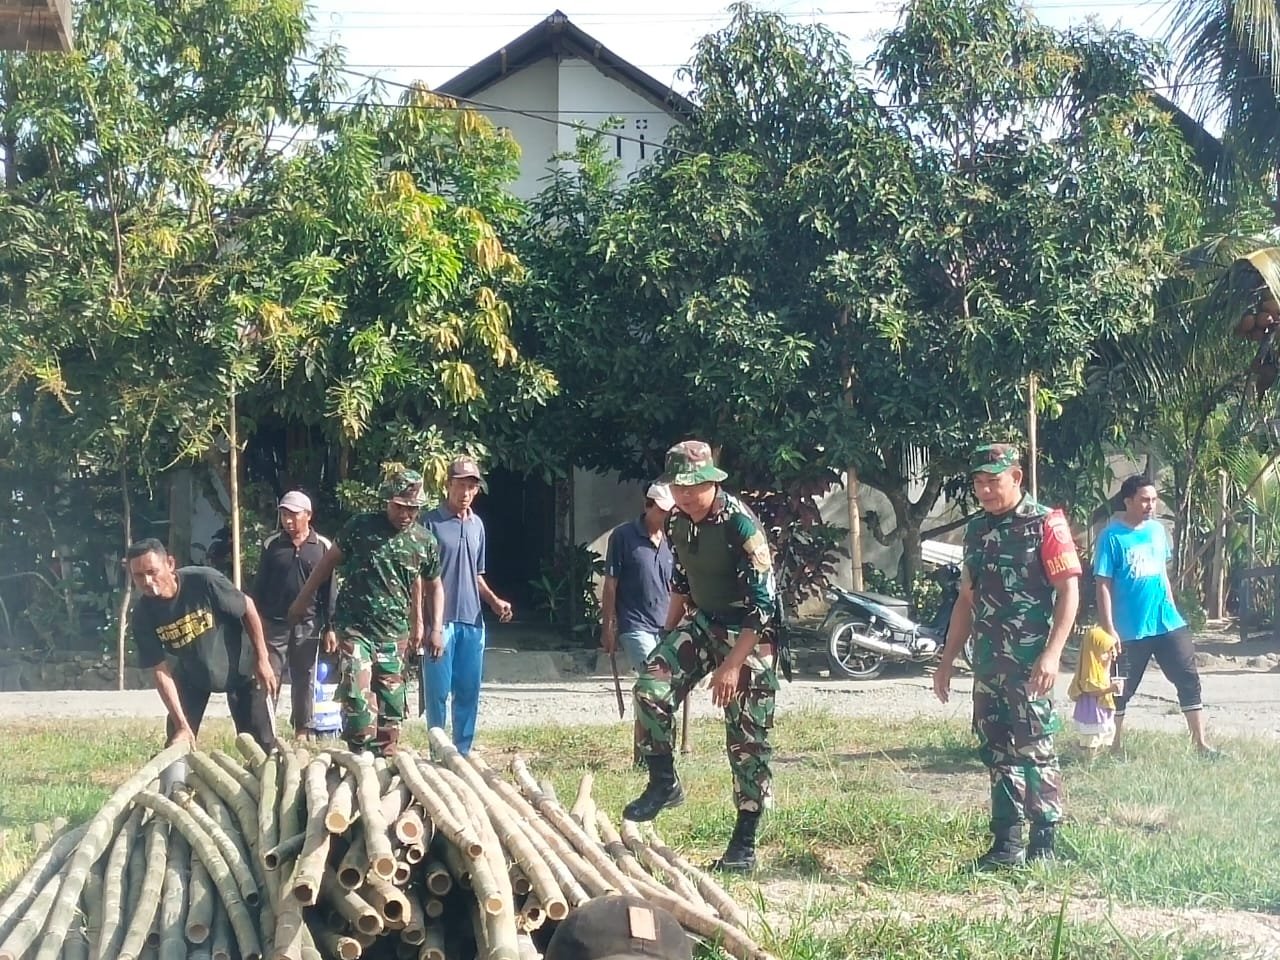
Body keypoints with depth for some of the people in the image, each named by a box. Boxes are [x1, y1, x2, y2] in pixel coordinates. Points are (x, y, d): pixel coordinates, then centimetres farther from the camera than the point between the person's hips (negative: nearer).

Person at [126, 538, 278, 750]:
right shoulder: (143, 616, -23)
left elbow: (248, 608, -17)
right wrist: (182, 725, -23)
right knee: (177, 744, -2)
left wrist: (262, 660, -12)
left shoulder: (203, 581, -33)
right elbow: (160, 671, -18)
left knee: (262, 744, -3)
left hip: (239, 667, -2)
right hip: (191, 675, 2)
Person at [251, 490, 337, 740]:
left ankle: (303, 730, 16)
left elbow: (330, 590, 2)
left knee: (304, 681, 8)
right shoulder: (272, 545, 3)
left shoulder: (323, 547, 1)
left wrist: (330, 627, -1)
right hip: (274, 623, 0)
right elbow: (259, 585, 7)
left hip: (307, 625, 0)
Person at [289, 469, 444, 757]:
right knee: (357, 692, -19)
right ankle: (361, 754, -12)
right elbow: (329, 561, 7)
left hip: (394, 632, 3)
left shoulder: (425, 542, 2)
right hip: (354, 627, -3)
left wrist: (435, 628, 6)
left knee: (390, 701, 6)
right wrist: (303, 600, 9)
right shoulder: (360, 527, -5)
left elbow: (433, 585, 16)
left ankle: (386, 758, 17)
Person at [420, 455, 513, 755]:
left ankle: (463, 754, 16)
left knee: (469, 691, 8)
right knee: (438, 691, -1)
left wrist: (494, 601, 6)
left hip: (472, 621, 6)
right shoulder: (431, 522, -5)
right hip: (440, 619, -5)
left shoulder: (477, 525, 14)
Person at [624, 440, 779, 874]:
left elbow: (763, 603, -24)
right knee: (651, 686, -14)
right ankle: (663, 784, 4)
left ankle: (744, 846, 3)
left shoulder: (740, 525, -23)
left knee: (748, 738, -4)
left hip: (748, 634, -6)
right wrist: (668, 637, 18)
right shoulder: (678, 522, -1)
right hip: (702, 623, 6)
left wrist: (732, 664, -26)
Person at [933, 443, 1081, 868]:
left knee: (1035, 750, -5)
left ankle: (1044, 845, 1)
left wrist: (1052, 654, -21)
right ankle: (1006, 844, 15)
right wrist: (947, 660, 17)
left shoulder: (1045, 524, -6)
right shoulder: (977, 530, 14)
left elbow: (1069, 592, -11)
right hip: (988, 663, 7)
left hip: (1030, 663, -7)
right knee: (997, 751, 9)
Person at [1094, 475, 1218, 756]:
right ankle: (1114, 748, 19)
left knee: (1189, 680, 4)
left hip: (1168, 623, 5)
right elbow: (1103, 585, -13)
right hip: (1130, 630, -5)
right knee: (1122, 690, 6)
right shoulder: (1112, 536, -12)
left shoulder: (1158, 529, 7)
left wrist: (1172, 607, 16)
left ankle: (1201, 743, 11)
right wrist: (1109, 629, -17)